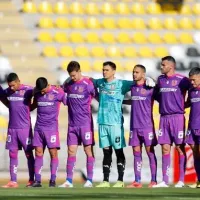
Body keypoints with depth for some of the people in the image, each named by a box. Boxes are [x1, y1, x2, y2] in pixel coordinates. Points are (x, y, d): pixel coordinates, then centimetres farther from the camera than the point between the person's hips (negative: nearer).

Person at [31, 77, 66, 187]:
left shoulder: (58, 92, -8)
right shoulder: (36, 92, 5)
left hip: (52, 128, -4)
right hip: (38, 128, 4)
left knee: (53, 153, -4)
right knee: (38, 153, 1)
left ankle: (53, 180, 0)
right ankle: (37, 180, 1)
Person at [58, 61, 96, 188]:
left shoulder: (88, 84, -8)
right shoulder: (68, 84, 8)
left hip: (85, 123, -5)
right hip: (72, 124, 5)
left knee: (88, 150, 0)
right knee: (71, 151, 3)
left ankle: (89, 180, 3)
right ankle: (69, 181, 4)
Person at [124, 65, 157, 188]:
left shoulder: (149, 89, -5)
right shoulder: (133, 88, 11)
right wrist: (121, 101, 31)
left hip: (147, 126, -5)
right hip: (135, 126, 5)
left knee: (150, 152, -3)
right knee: (136, 153, 4)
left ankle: (154, 180, -1)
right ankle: (137, 181, 5)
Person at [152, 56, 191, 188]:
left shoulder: (181, 80, -4)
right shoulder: (160, 79, 13)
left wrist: (183, 105, -2)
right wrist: (166, 104, 11)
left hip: (177, 116, -5)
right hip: (164, 117, 5)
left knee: (180, 147, -2)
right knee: (165, 148, 3)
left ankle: (181, 180, 0)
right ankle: (165, 181, 3)